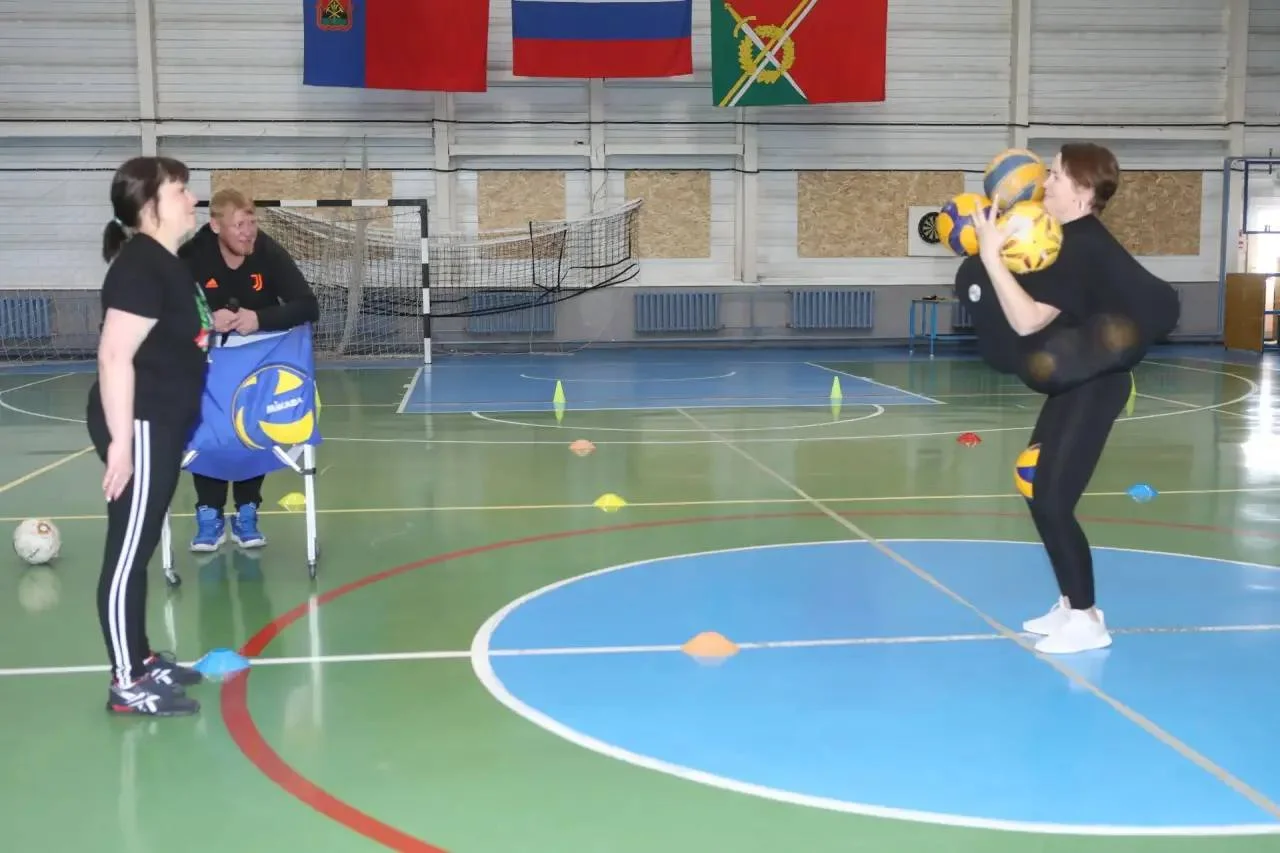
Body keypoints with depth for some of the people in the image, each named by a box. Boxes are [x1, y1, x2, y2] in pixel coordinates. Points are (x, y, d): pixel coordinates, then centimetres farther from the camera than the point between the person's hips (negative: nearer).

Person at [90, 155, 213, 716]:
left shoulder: (167, 263, 13)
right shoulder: (141, 265, -18)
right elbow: (114, 356, -24)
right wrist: (121, 439, -25)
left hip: (163, 424, 10)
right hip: (139, 425, -10)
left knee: (141, 548, 17)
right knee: (128, 551, -3)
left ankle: (140, 658, 28)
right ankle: (128, 685, 4)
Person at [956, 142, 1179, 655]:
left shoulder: (1083, 248, -23)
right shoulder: (1069, 236, 9)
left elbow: (1027, 321, -31)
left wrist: (991, 254, -31)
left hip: (1095, 387, -10)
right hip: (1076, 383, 10)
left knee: (1054, 501, -8)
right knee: (1038, 492, 14)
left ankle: (1087, 619, 3)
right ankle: (1071, 605, 25)